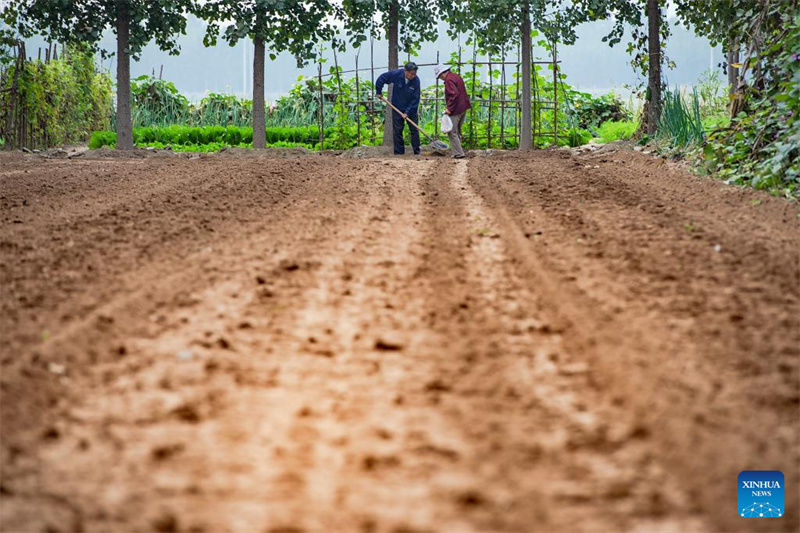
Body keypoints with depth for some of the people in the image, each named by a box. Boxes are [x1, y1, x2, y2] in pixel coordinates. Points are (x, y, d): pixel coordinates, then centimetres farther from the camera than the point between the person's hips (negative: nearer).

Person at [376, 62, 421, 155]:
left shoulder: (416, 80, -21)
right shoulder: (396, 74, -20)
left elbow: (415, 99, -17)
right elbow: (381, 79, -4)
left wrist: (408, 112, -20)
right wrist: (378, 92, 0)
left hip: (411, 109, -1)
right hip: (397, 109, 1)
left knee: (414, 131, 2)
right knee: (397, 131, 2)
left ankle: (417, 152, 8)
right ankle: (399, 152, 7)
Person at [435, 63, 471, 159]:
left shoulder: (449, 80, -16)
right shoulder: (456, 76, 15)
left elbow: (455, 94, -26)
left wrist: (449, 108, -22)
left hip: (456, 110, -10)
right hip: (463, 108, 10)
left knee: (452, 132, -5)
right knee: (457, 132, 19)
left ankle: (458, 154, -6)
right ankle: (457, 152, 24)